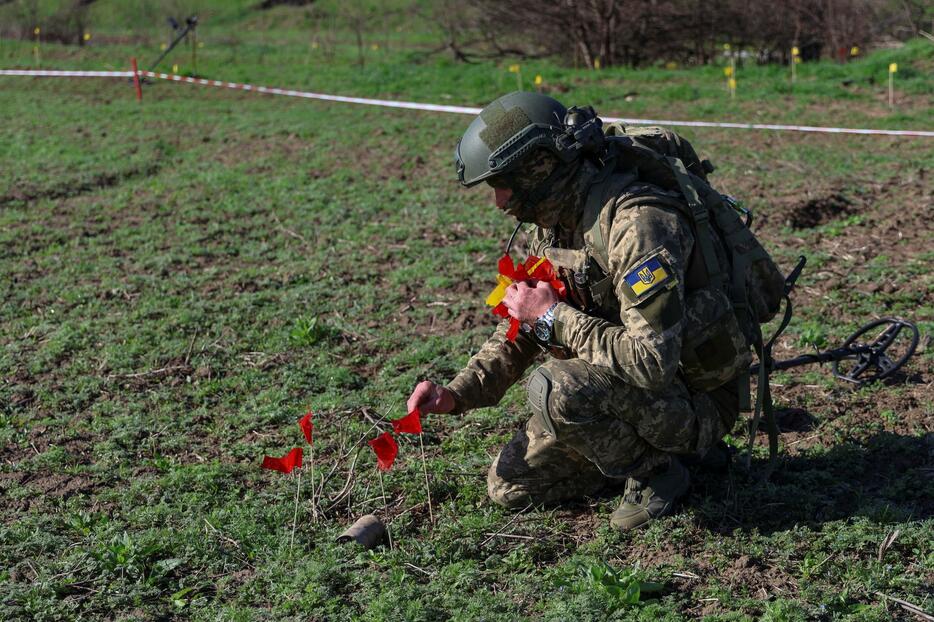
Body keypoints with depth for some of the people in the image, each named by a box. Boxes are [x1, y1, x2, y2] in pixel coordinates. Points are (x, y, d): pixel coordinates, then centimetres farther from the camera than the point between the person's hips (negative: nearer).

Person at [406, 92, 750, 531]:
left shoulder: (635, 223, -30)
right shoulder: (553, 224, 0)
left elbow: (653, 362, -37)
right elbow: (522, 330, 12)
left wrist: (554, 317, -26)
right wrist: (455, 394, -1)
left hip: (694, 406, -9)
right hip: (630, 382, 9)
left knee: (555, 387, -33)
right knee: (509, 486, 6)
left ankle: (653, 472, -8)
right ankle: (643, 445, 16)